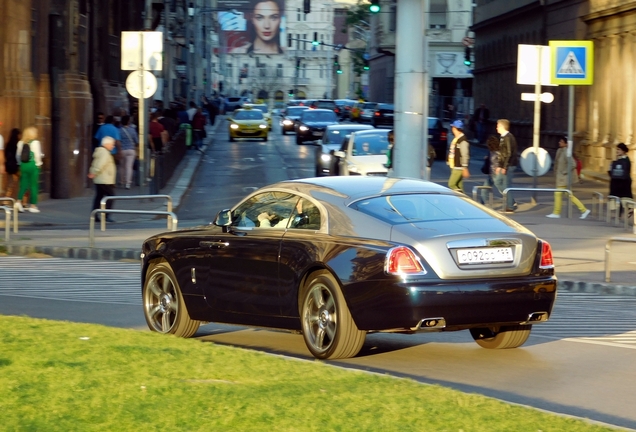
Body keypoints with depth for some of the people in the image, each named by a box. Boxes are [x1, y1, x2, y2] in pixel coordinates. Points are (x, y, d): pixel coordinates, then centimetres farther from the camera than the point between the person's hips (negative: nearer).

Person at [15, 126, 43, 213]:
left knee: (23, 185, 8)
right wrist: (38, 164, 2)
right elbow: (38, 155, -11)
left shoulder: (21, 143, 5)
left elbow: (17, 155, 8)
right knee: (34, 185, 3)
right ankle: (33, 206, 4)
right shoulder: (35, 142, -9)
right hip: (33, 165, -4)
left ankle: (19, 202, -9)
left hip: (23, 165, 4)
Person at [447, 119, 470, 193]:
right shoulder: (456, 139, 14)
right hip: (454, 167, 10)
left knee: (451, 185, -13)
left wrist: (465, 168, -22)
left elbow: (465, 155, -20)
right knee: (458, 186, 10)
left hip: (459, 168, -10)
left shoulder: (463, 140, -17)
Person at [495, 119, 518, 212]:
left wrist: (504, 167, -21)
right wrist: (500, 166, 19)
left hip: (509, 166, -10)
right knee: (498, 182, 14)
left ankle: (509, 207, 2)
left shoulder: (508, 138, -16)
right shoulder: (503, 137, 14)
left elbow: (509, 153, -21)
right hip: (504, 166, 10)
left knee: (507, 185, -5)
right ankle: (512, 202, 16)